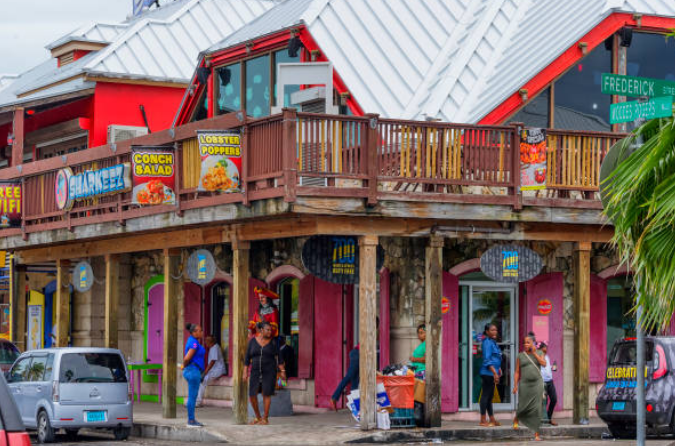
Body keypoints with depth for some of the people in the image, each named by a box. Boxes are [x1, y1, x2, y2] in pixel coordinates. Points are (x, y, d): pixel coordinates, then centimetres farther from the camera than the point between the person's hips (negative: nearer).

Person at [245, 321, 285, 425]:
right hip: (256, 371, 2)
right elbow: (247, 358, 3)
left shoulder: (272, 342, -2)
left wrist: (282, 371, -7)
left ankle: (265, 419, 5)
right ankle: (258, 417, 14)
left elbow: (278, 358, 0)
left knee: (266, 394, -6)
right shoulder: (253, 341, 1)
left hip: (269, 371, -2)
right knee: (252, 395, -3)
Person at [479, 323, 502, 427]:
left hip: (492, 373, 10)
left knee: (490, 396, 14)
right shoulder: (487, 342, -13)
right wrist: (495, 373, -24)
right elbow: (487, 360, -19)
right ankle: (483, 421, -6)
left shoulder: (493, 342, 17)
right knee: (485, 395, -7)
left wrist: (499, 370, 23)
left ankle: (492, 420, 21)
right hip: (488, 373, -10)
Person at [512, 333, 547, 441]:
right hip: (524, 384, 0)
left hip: (537, 383, 0)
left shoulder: (538, 353, 8)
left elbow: (544, 363, -11)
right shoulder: (520, 356, 6)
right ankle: (516, 418, 37)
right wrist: (515, 386, -2)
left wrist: (534, 353, -8)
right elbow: (517, 372, 5)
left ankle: (536, 434, -2)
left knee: (536, 408, -5)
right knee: (523, 407, 0)